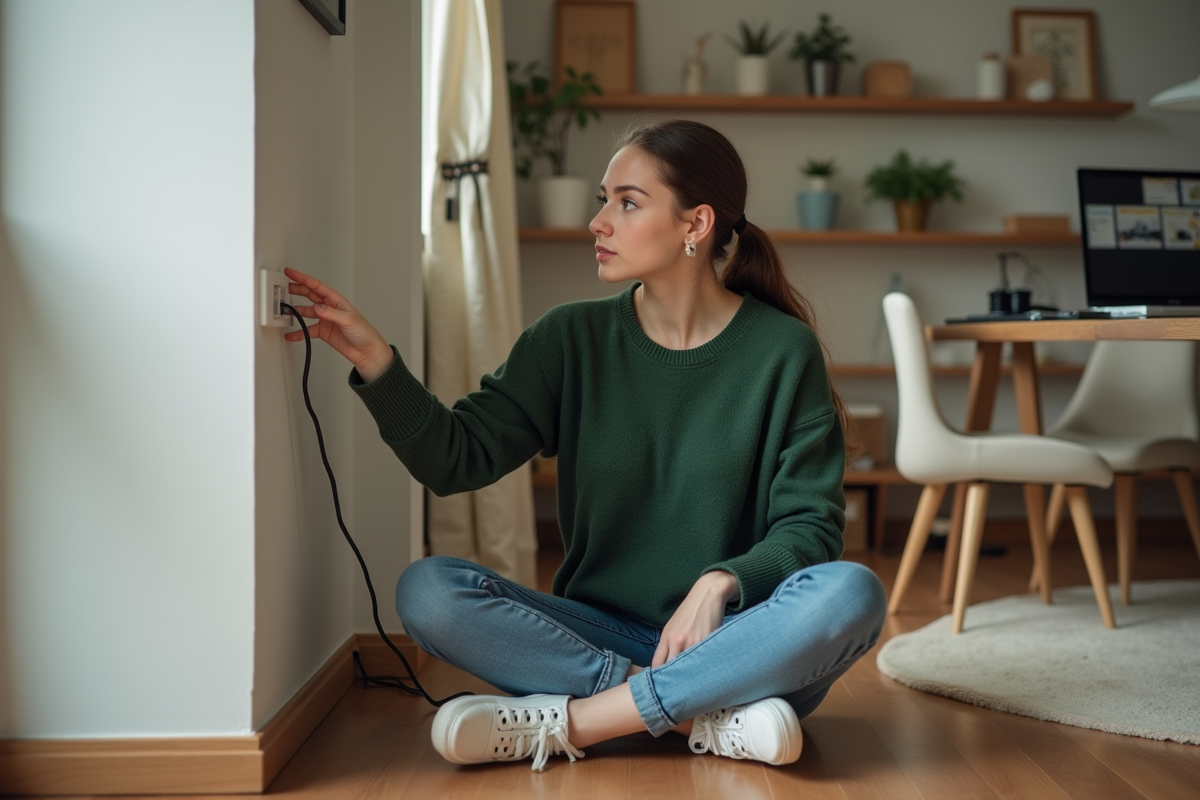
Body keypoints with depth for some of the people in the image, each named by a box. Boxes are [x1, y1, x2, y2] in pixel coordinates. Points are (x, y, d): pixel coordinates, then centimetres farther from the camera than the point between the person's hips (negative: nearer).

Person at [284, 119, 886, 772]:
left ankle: (566, 720, -24)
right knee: (425, 590, -21)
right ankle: (708, 720, -22)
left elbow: (811, 523, -5)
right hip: (603, 631, 2)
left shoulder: (783, 350, -4)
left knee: (850, 593, -32)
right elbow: (456, 459, -4)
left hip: (735, 640, -1)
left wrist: (722, 582, -22)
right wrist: (373, 358, -16)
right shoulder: (573, 339, 2)